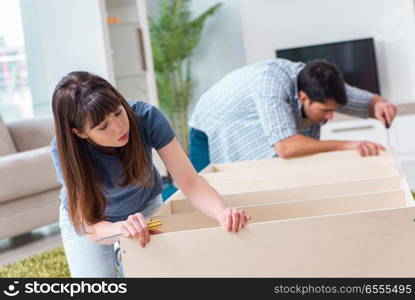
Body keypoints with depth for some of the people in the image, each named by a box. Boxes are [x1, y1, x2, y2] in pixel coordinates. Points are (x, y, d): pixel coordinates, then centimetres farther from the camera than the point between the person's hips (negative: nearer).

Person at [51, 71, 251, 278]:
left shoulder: (146, 116, -32)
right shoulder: (64, 149, -34)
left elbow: (190, 182, -33)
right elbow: (91, 227, -35)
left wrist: (223, 214, -53)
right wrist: (121, 227, -58)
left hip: (145, 209, 1)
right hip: (85, 219, -1)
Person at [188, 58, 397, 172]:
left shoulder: (320, 85, -21)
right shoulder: (272, 82, -41)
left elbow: (371, 102, -8)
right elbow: (285, 147, -48)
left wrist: (381, 106, -32)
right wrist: (346, 145, -49)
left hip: (253, 138, 6)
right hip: (212, 135, -6)